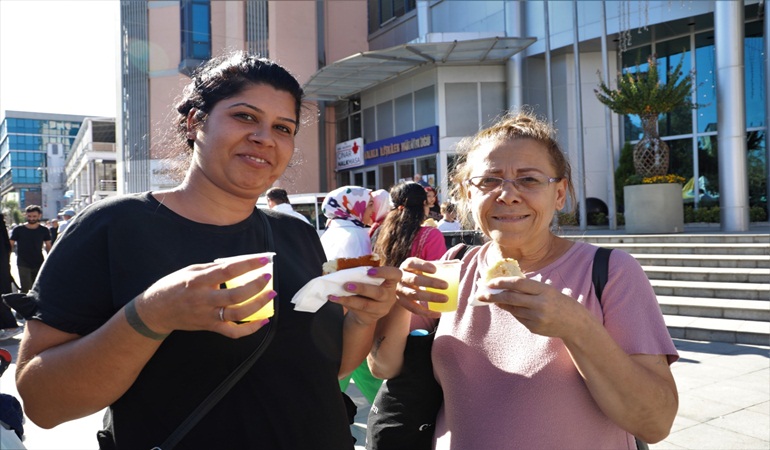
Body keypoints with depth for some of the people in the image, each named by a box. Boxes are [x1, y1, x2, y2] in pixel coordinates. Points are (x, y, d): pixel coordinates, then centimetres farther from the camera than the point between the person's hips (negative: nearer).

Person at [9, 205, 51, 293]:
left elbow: (48, 246, 7)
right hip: (23, 265, -2)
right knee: (26, 290, -8)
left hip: (39, 264, 2)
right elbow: (10, 246, 0)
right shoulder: (18, 230, -2)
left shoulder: (44, 230, 2)